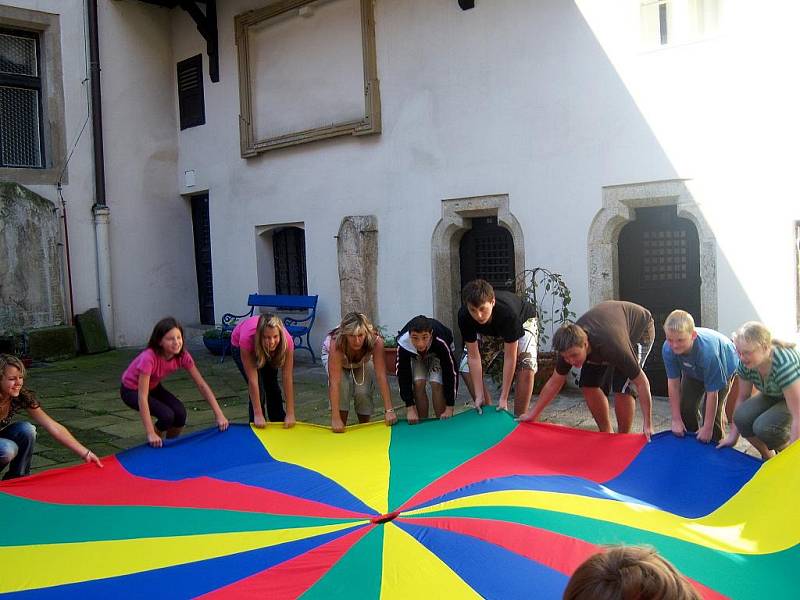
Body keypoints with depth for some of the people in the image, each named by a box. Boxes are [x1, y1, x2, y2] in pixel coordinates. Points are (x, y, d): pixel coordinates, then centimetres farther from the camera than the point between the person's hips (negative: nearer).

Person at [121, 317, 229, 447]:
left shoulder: (182, 355, -22)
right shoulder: (149, 358, -38)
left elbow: (201, 385, -17)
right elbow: (142, 396, -39)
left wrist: (219, 415, -23)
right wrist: (150, 434, -44)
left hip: (153, 387, 5)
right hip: (131, 390, -5)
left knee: (180, 412, -18)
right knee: (167, 415, -25)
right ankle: (154, 446, 1)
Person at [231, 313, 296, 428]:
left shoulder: (287, 341, -39)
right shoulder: (247, 339, -44)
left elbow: (288, 379, -33)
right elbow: (252, 380, -39)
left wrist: (290, 414, -32)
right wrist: (258, 415, -37)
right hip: (239, 345, -2)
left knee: (272, 386, 0)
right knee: (258, 389, -14)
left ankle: (279, 423, 22)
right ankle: (257, 427, 4)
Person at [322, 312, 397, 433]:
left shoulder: (376, 342, -38)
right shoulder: (336, 343, -42)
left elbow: (381, 376, -38)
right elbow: (334, 382, -45)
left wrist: (389, 410, -42)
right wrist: (335, 418, -49)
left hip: (363, 360, 1)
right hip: (331, 355, -1)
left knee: (363, 391, -19)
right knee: (342, 385, -28)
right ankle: (341, 427, -9)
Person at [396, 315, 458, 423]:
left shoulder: (441, 342, -43)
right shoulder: (403, 343, -39)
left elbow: (450, 373, -33)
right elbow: (403, 375, -29)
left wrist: (449, 408, -31)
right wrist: (410, 408, -30)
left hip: (438, 354, -1)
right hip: (415, 355, 1)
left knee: (436, 385, -17)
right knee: (418, 384, -16)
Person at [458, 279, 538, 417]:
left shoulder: (508, 312, -43)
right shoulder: (464, 316, -34)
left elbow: (510, 357, -36)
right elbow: (473, 356, -27)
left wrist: (504, 398, -33)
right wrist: (479, 396, -29)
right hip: (488, 332, 4)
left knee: (526, 370, -25)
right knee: (466, 369, -8)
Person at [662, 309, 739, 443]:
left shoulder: (708, 351, -46)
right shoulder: (667, 349, -34)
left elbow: (712, 393, -36)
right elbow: (673, 383, -23)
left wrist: (707, 428, -28)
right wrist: (676, 420, -18)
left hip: (724, 368, -4)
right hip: (693, 371, 4)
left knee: (713, 411, -14)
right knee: (686, 406, -3)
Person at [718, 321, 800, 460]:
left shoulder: (785, 364, -37)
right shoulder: (745, 363, -18)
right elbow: (742, 397, -3)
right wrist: (733, 435, 0)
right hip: (773, 396, 6)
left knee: (764, 426, -31)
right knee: (741, 417, -23)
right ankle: (768, 457, 4)